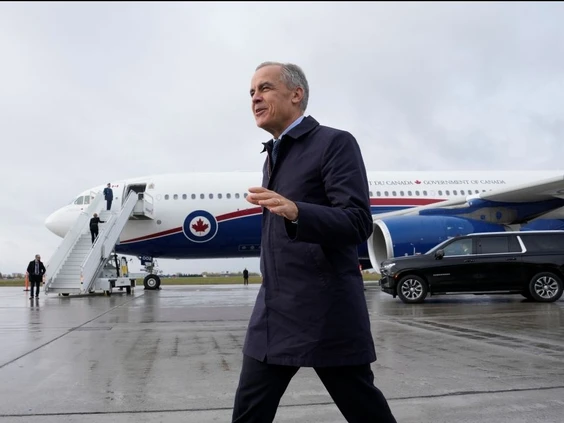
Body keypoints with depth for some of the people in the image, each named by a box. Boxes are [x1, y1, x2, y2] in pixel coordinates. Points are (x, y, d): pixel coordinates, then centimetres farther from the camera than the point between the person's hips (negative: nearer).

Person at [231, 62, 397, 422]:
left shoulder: (335, 143, -8)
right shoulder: (272, 156, 18)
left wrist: (295, 211, -33)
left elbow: (358, 223, -19)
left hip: (327, 313, -7)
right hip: (274, 313, 8)